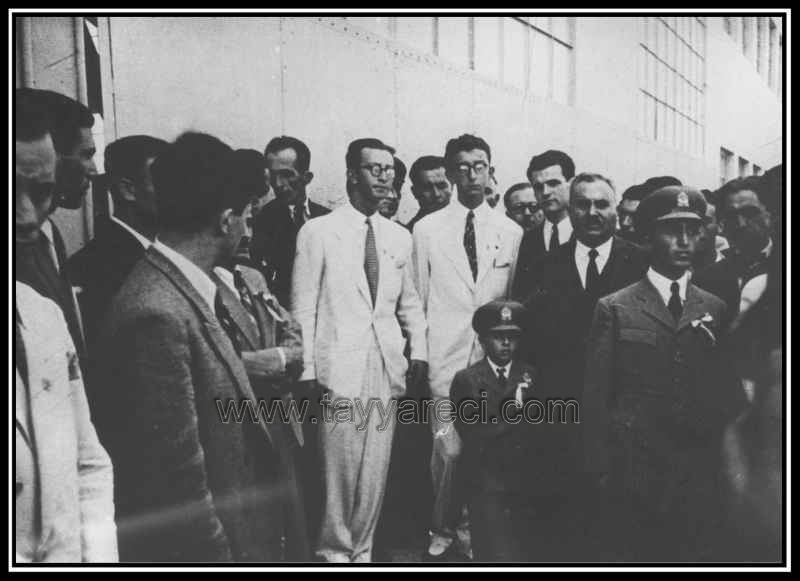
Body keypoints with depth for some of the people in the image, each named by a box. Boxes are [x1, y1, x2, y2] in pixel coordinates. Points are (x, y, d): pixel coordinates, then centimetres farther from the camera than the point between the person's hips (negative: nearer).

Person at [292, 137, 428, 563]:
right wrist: (307, 369, -7)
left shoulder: (399, 236, 10)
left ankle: (361, 548, 30)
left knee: (376, 468, 11)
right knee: (339, 466, 5)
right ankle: (334, 550, 28)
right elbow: (303, 308, -4)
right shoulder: (318, 232, -3)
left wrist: (418, 350, 3)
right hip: (340, 367, -4)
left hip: (388, 367, 4)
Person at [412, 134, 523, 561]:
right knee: (450, 448, -5)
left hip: (494, 356, 2)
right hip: (444, 355, -1)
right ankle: (442, 531, 20)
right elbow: (417, 299, 5)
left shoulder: (512, 232, 7)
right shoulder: (427, 229, 4)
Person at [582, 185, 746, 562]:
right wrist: (600, 471, -4)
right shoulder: (614, 309, -2)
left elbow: (731, 395, 11)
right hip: (633, 478, -2)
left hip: (700, 479, 3)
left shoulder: (716, 310, 7)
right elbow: (596, 399, -3)